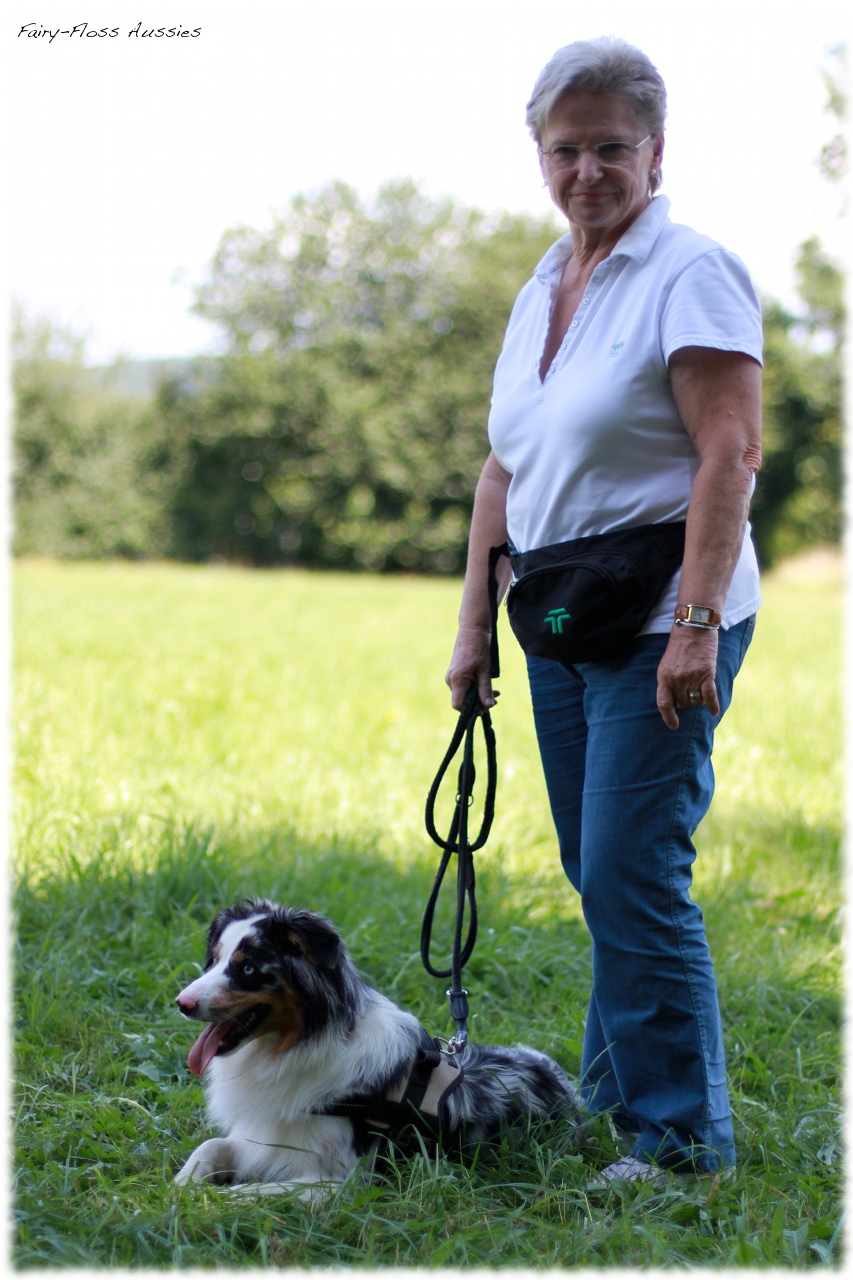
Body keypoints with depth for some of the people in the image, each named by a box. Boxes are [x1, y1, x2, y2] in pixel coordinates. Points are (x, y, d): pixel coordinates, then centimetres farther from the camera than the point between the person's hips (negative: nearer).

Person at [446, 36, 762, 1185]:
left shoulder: (692, 272, -8)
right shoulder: (539, 291, 16)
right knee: (598, 874, 13)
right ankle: (612, 1094, 24)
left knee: (632, 877, -10)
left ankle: (682, 1132, -1)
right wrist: (475, 625, 15)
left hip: (661, 626, -8)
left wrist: (696, 622, -23)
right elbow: (504, 470, 19)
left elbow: (729, 453, -17)